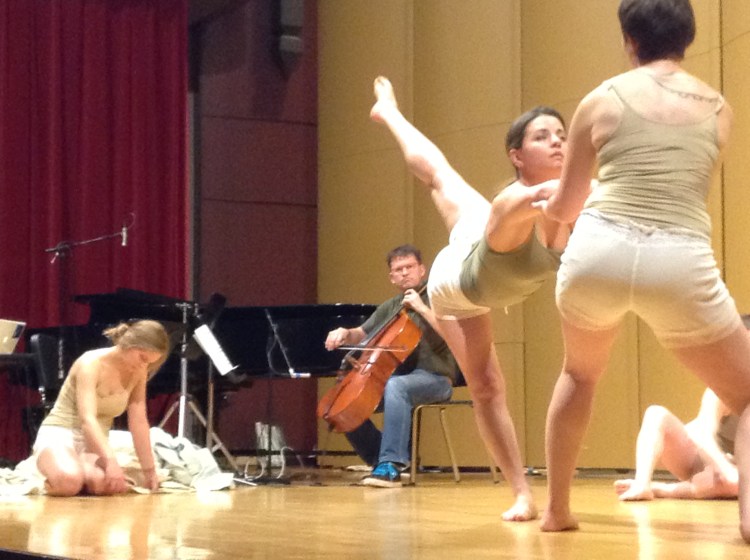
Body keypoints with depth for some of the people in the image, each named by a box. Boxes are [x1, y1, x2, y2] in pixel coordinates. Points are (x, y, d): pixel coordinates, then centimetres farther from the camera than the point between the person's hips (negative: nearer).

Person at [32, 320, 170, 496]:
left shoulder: (138, 372, 0)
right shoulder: (91, 362, -19)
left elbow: (139, 423, 2)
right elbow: (88, 419, -29)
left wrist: (149, 471, 0)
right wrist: (110, 460, -42)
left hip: (93, 443, 4)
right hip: (59, 434, -4)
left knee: (101, 483, -35)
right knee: (68, 480, -39)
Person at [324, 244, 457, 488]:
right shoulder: (389, 308, 17)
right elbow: (362, 334, 23)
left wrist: (420, 307, -21)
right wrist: (345, 334, 0)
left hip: (433, 378, -7)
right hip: (396, 376, 7)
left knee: (396, 386, -39)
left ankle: (391, 467, -40)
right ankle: (380, 459, 4)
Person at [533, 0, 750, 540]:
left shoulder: (601, 100, 12)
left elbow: (566, 206, 21)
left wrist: (542, 205, 46)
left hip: (601, 250, 1)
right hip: (680, 263, -1)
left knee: (580, 373, 33)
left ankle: (557, 509, 34)